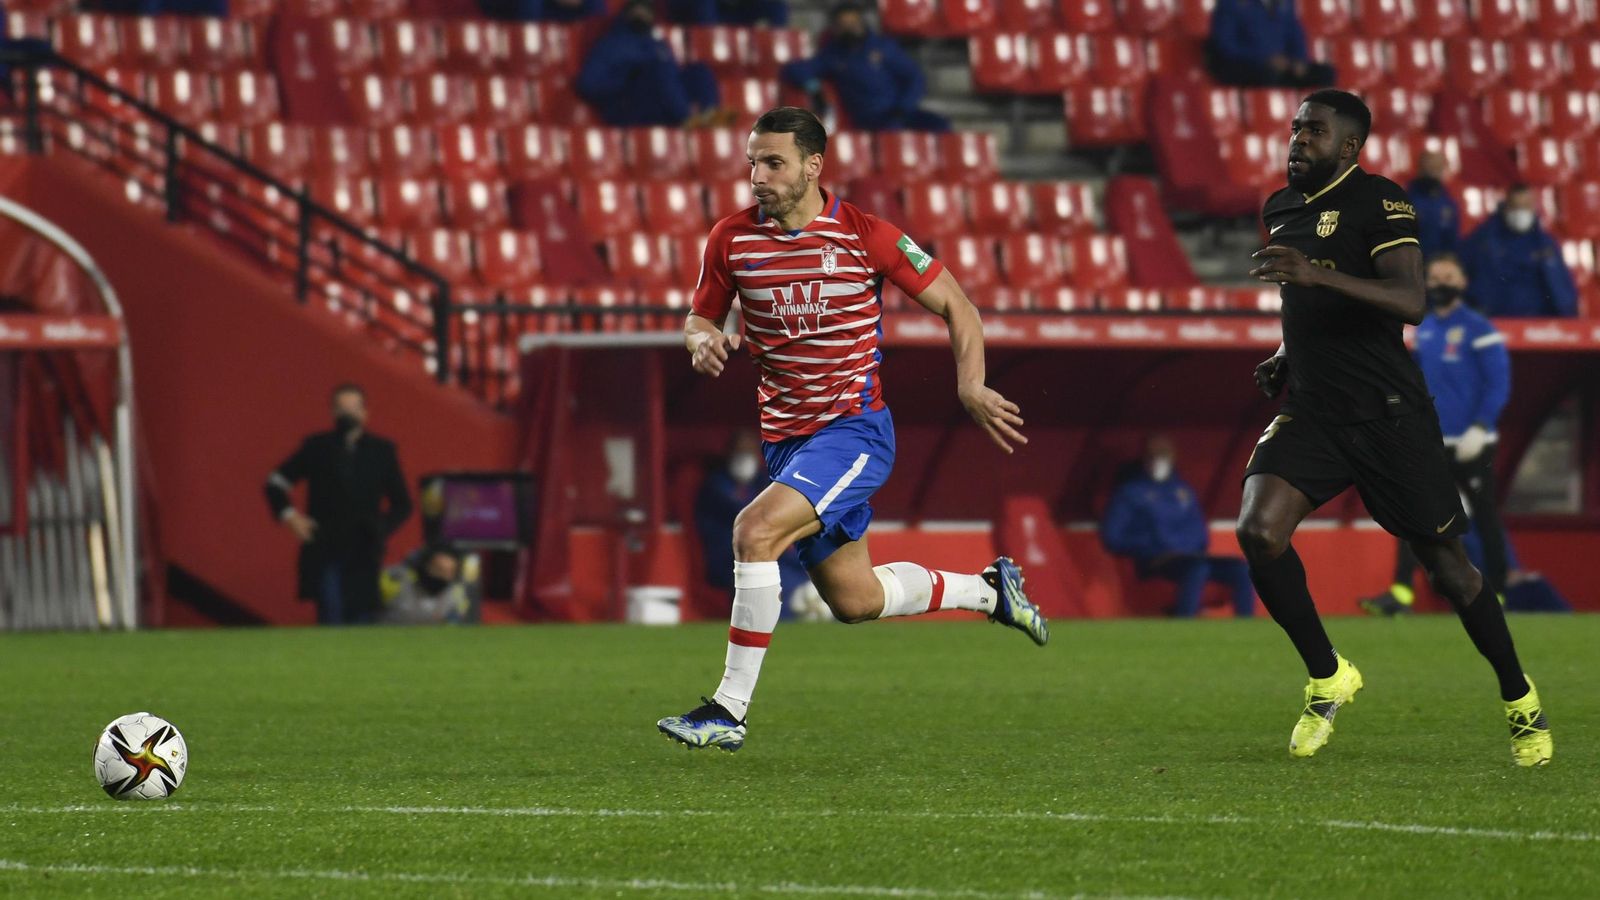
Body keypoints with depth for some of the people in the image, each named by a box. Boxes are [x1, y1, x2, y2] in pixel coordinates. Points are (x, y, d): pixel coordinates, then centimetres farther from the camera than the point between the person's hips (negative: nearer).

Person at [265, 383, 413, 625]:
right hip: (325, 554, -1)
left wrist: (382, 528, 1)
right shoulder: (316, 447, 7)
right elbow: (276, 483, 14)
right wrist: (289, 515, 0)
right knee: (331, 617, -11)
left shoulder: (382, 451, 9)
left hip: (363, 554, 1)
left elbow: (402, 503, 16)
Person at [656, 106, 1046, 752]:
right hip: (784, 439, 6)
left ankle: (730, 709, -21)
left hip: (854, 429, -6)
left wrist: (970, 387, -14)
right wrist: (703, 341, -12)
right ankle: (987, 589, 40)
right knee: (853, 601, 13)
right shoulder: (732, 239, -1)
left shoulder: (866, 237, -11)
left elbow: (954, 305, -1)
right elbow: (700, 317, 13)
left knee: (755, 529, -27)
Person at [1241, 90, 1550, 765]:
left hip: (1388, 412, -6)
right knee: (1258, 531, -17)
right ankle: (1327, 678, 0)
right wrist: (1284, 360, 12)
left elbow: (1409, 302, -22)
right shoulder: (1280, 210, 14)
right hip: (1312, 411, 6)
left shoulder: (1378, 202, -9)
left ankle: (1520, 700, 20)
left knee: (1443, 561, 0)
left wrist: (1318, 274, -32)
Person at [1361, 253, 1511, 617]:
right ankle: (1401, 593, -15)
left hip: (1470, 445, -5)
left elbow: (1499, 385, -11)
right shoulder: (1423, 329, 11)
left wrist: (1480, 428, -19)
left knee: (1485, 519, 4)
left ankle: (1496, 595, 14)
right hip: (1430, 444, 5)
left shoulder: (1478, 330, -8)